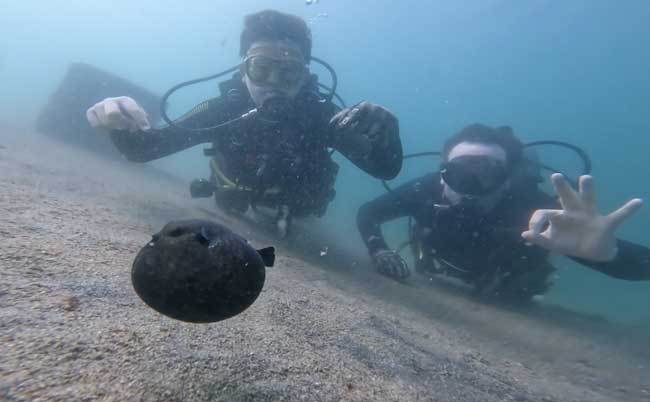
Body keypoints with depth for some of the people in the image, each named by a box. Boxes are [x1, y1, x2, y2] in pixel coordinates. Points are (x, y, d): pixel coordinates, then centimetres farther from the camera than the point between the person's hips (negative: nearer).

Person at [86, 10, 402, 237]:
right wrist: (123, 124, -53)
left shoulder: (320, 116, -35)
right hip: (237, 204, 1)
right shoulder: (225, 109, -32)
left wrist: (384, 130, -59)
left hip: (297, 208, 0)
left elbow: (387, 169, -37)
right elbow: (143, 148, -29)